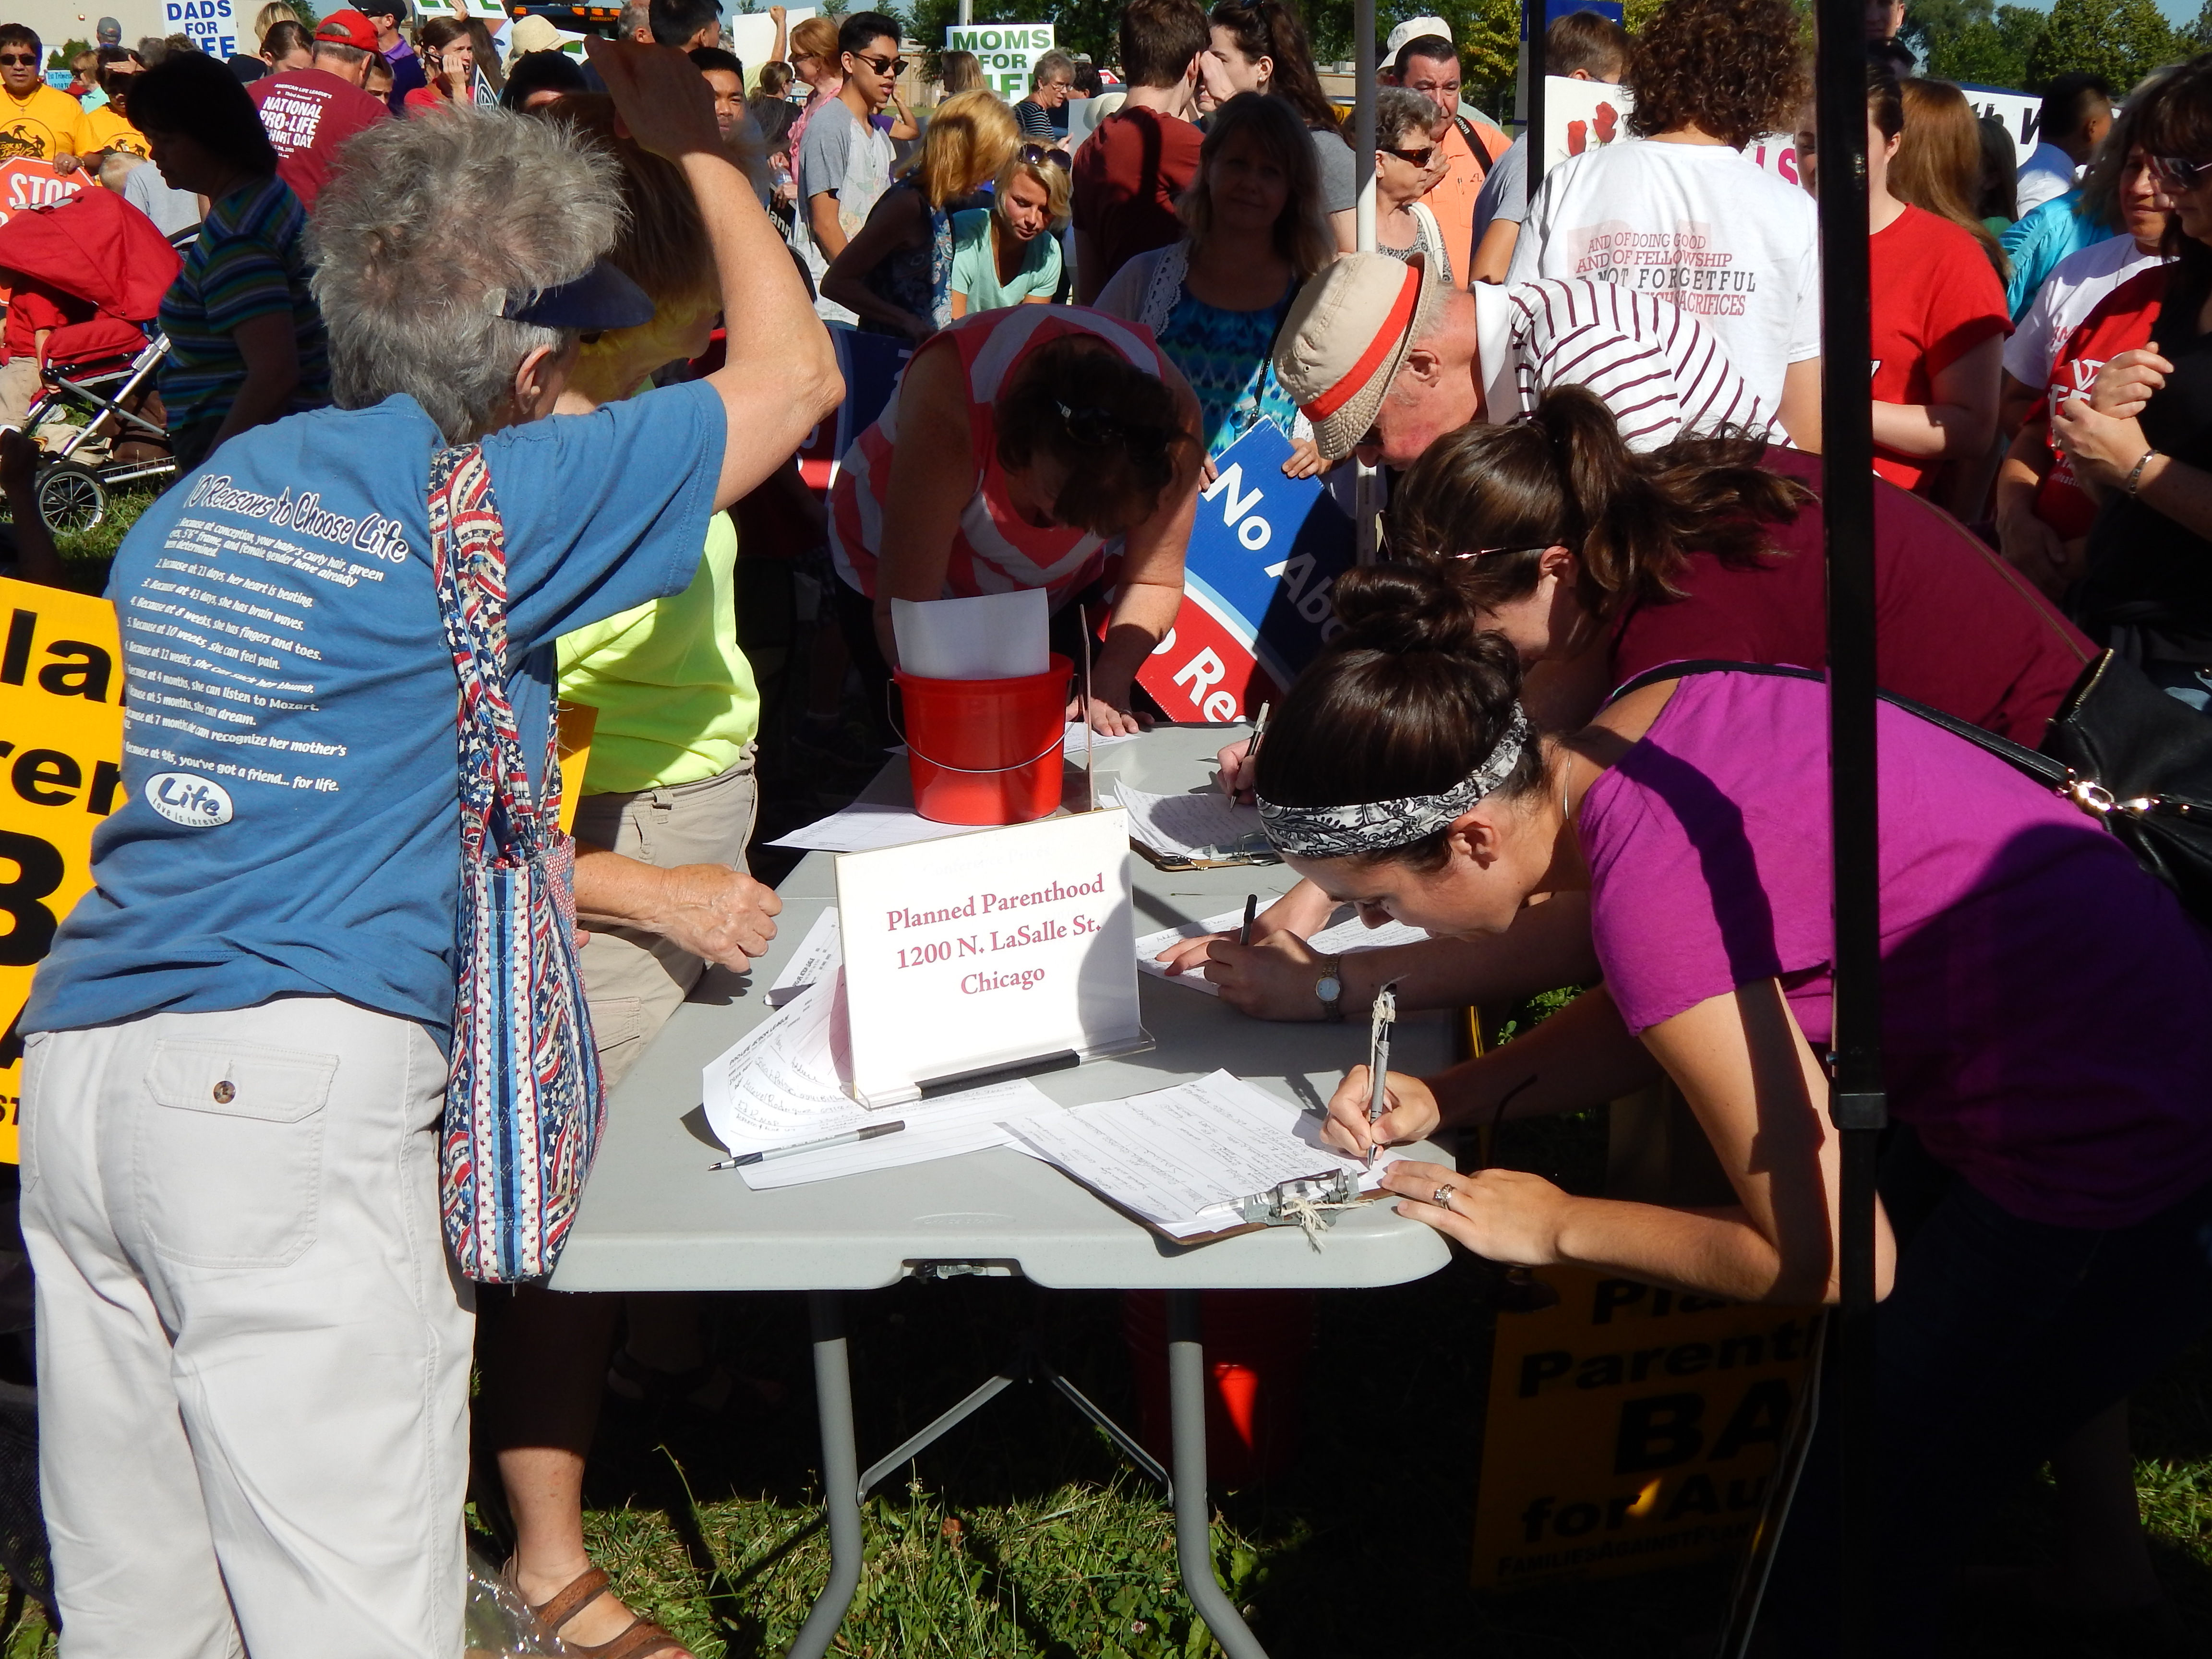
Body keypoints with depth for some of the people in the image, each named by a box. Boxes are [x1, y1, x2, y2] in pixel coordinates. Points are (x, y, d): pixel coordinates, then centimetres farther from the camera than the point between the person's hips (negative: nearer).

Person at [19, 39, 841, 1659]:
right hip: (298, 1088, -7)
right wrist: (696, 144, 21)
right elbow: (797, 373, 8)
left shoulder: (212, 492, 17)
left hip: (77, 1056, 8)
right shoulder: (489, 504, -2)